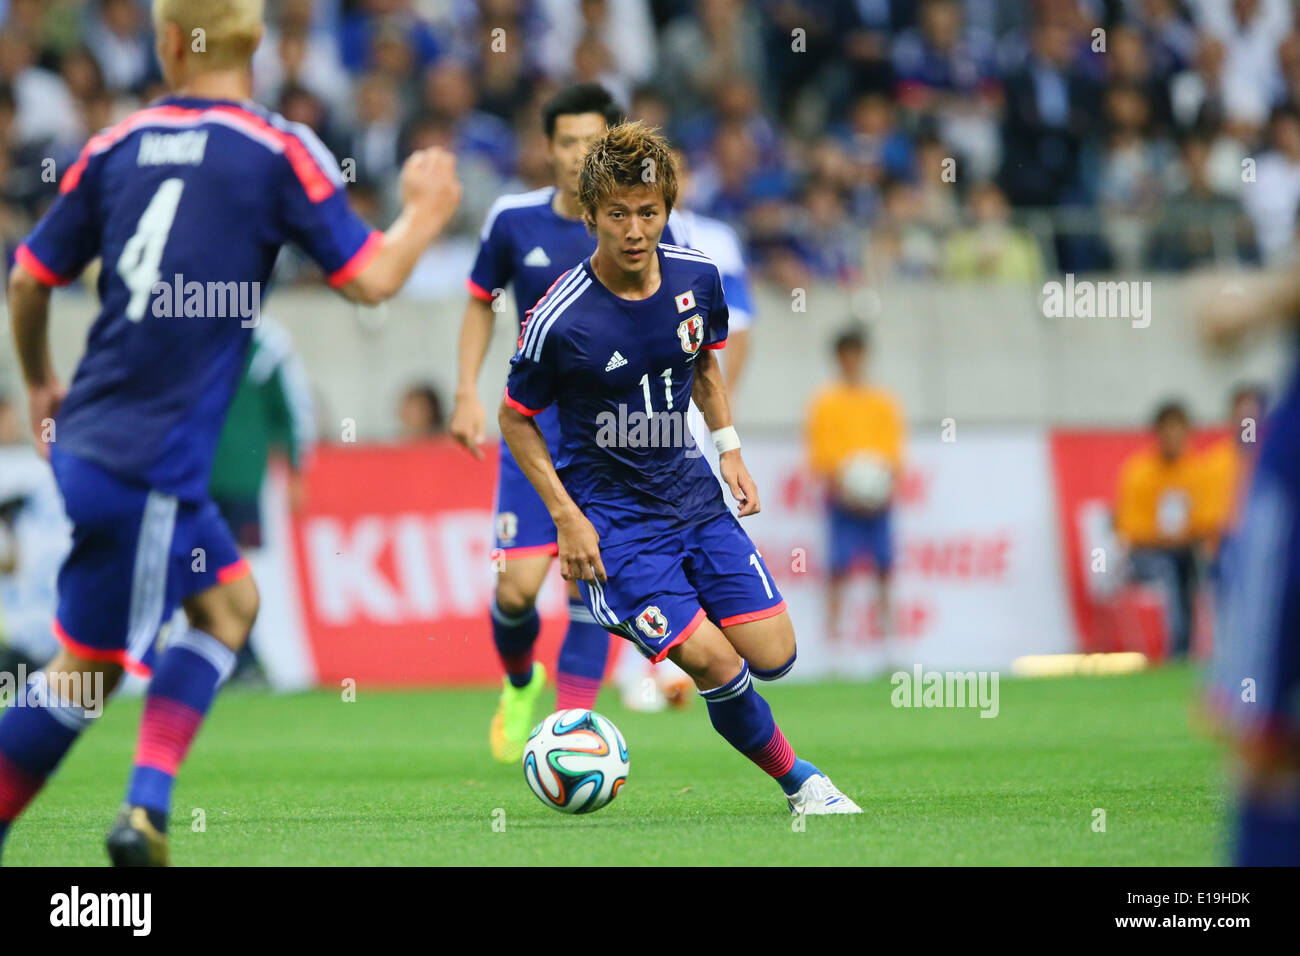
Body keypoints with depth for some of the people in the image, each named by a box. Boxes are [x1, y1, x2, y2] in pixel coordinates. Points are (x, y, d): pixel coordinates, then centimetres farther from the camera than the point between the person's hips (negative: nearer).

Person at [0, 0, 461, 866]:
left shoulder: (115, 147, 8)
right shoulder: (280, 152, -7)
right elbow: (371, 279, -7)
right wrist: (424, 216, 13)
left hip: (87, 437, 6)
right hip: (147, 464, -6)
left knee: (230, 600, 21)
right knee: (91, 668, 2)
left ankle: (148, 806, 10)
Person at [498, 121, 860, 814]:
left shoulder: (697, 277, -5)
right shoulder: (560, 320, -21)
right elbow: (516, 419, -7)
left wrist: (729, 449, 6)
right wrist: (567, 517, -12)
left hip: (689, 491, 5)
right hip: (610, 514, -5)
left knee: (773, 656, 0)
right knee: (716, 665, -17)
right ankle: (794, 776, 8)